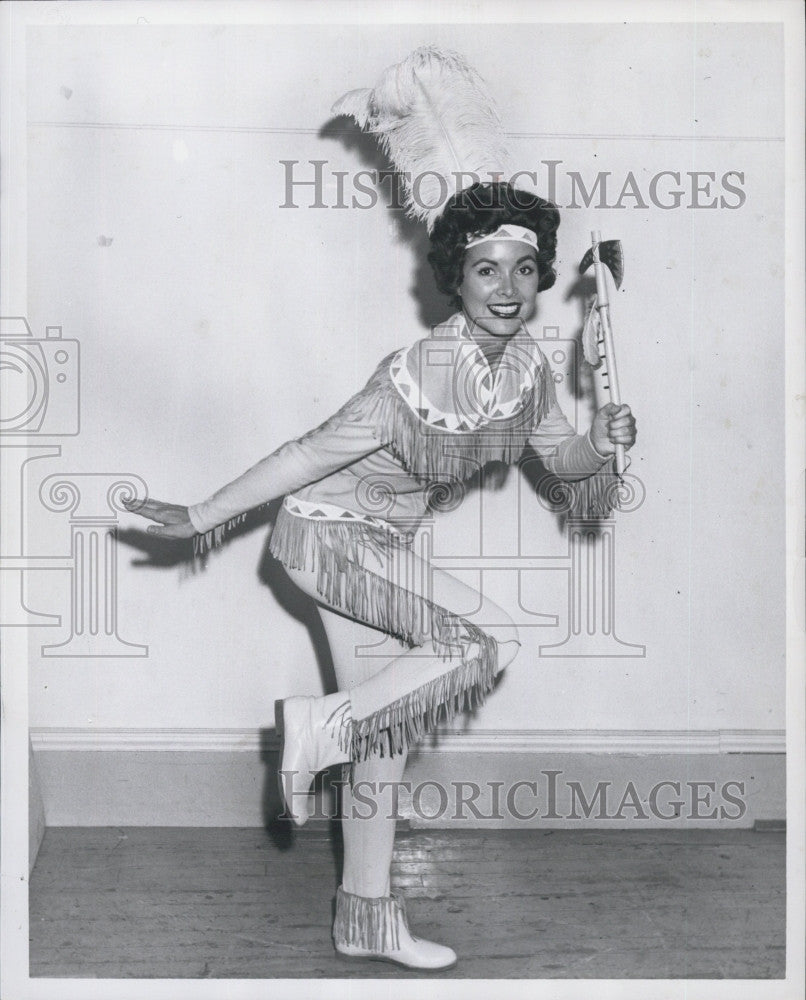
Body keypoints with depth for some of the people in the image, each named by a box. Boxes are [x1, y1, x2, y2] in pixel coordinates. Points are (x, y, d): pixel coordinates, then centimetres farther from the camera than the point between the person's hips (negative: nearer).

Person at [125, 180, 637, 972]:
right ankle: (318, 728, -5)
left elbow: (562, 458, 7)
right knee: (489, 643, -19)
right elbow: (315, 452, -24)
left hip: (379, 540, 8)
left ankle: (367, 916, 24)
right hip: (328, 532, -8)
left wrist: (600, 445, -15)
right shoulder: (422, 376, -29)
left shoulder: (525, 363, -5)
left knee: (384, 722, 12)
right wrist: (203, 517, -19)